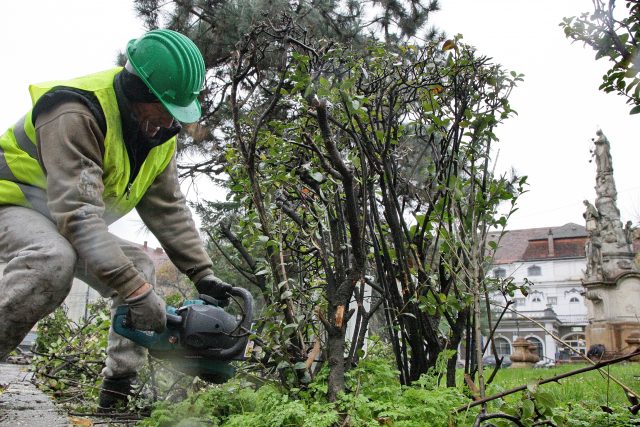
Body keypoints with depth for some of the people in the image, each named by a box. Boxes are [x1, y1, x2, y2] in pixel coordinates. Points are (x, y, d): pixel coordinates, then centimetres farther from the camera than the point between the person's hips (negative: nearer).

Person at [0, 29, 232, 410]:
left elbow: (169, 208, -3)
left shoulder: (159, 130, -6)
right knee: (54, 261, -38)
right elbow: (77, 212, -41)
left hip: (68, 224, 8)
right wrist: (137, 292, -43)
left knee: (140, 266, -1)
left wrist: (203, 275, -10)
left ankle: (120, 386, 0)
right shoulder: (76, 114, -33)